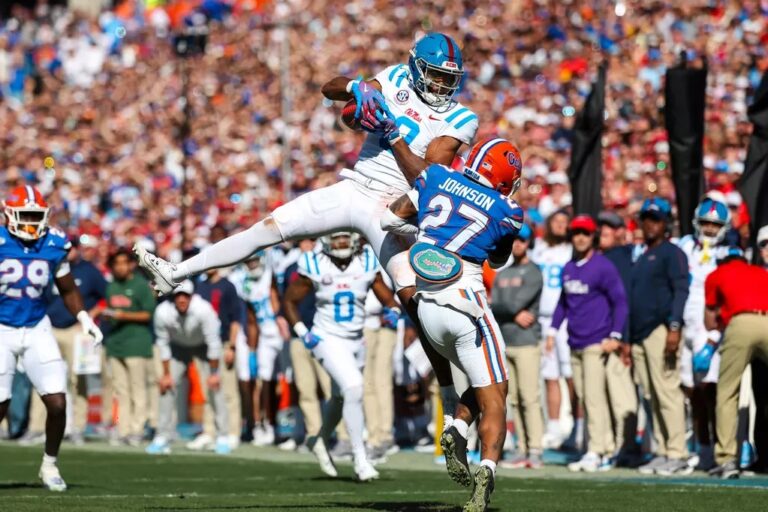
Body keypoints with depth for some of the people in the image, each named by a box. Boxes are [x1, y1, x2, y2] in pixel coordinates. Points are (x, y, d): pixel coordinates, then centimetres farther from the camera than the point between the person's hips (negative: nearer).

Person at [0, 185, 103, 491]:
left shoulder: (54, 245, -2)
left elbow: (68, 290, 12)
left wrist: (84, 318, 0)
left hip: (36, 330, 3)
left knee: (57, 403, -5)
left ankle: (50, 465, 16)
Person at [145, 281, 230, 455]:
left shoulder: (203, 309, -36)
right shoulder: (162, 312, -30)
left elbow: (213, 342, -26)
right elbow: (162, 343, -15)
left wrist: (214, 373, -19)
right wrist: (166, 373, -10)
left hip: (203, 346, -2)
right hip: (178, 347, 2)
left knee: (214, 387, -9)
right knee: (166, 386, -5)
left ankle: (222, 438, 2)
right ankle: (163, 438, 5)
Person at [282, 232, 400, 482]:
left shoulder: (367, 263, -5)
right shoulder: (314, 266, -11)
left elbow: (387, 298, 3)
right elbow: (290, 301, 1)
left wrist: (393, 311, -19)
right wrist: (302, 333, -9)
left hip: (356, 340, 5)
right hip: (328, 340, -5)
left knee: (341, 398, 19)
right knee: (353, 388, -23)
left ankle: (320, 440, 47)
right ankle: (360, 458, -17)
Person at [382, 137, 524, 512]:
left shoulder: (436, 178, 6)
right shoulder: (506, 212, 1)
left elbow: (391, 220, 11)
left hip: (428, 309, 5)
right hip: (465, 305, -4)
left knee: (485, 382, 21)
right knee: (493, 397, 1)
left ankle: (456, 432, -5)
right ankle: (486, 469, -23)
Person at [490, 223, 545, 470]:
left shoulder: (533, 273, -3)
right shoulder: (502, 274, 18)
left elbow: (514, 305, -13)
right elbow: (493, 309, 7)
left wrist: (498, 307, 2)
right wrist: (515, 315, -9)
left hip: (526, 342, -7)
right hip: (505, 343, 7)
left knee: (530, 398, -11)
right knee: (515, 400, 6)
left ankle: (535, 452, -13)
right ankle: (522, 451, 9)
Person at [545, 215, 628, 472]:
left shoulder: (603, 266, -6)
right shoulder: (568, 269, 14)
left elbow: (619, 301, -9)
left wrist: (615, 336, -15)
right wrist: (553, 330, 17)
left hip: (596, 343, -7)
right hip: (575, 344, 7)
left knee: (594, 397, -13)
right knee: (585, 399, 6)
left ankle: (596, 453, -13)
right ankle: (606, 449, 12)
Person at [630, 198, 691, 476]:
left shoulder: (671, 253, -1)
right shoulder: (641, 259, 24)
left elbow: (681, 291, -12)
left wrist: (674, 327, -23)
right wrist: (629, 340, 19)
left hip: (661, 330, -9)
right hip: (639, 334, 9)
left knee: (667, 392, -13)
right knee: (652, 397, 7)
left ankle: (677, 455, -15)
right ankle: (662, 453, 10)